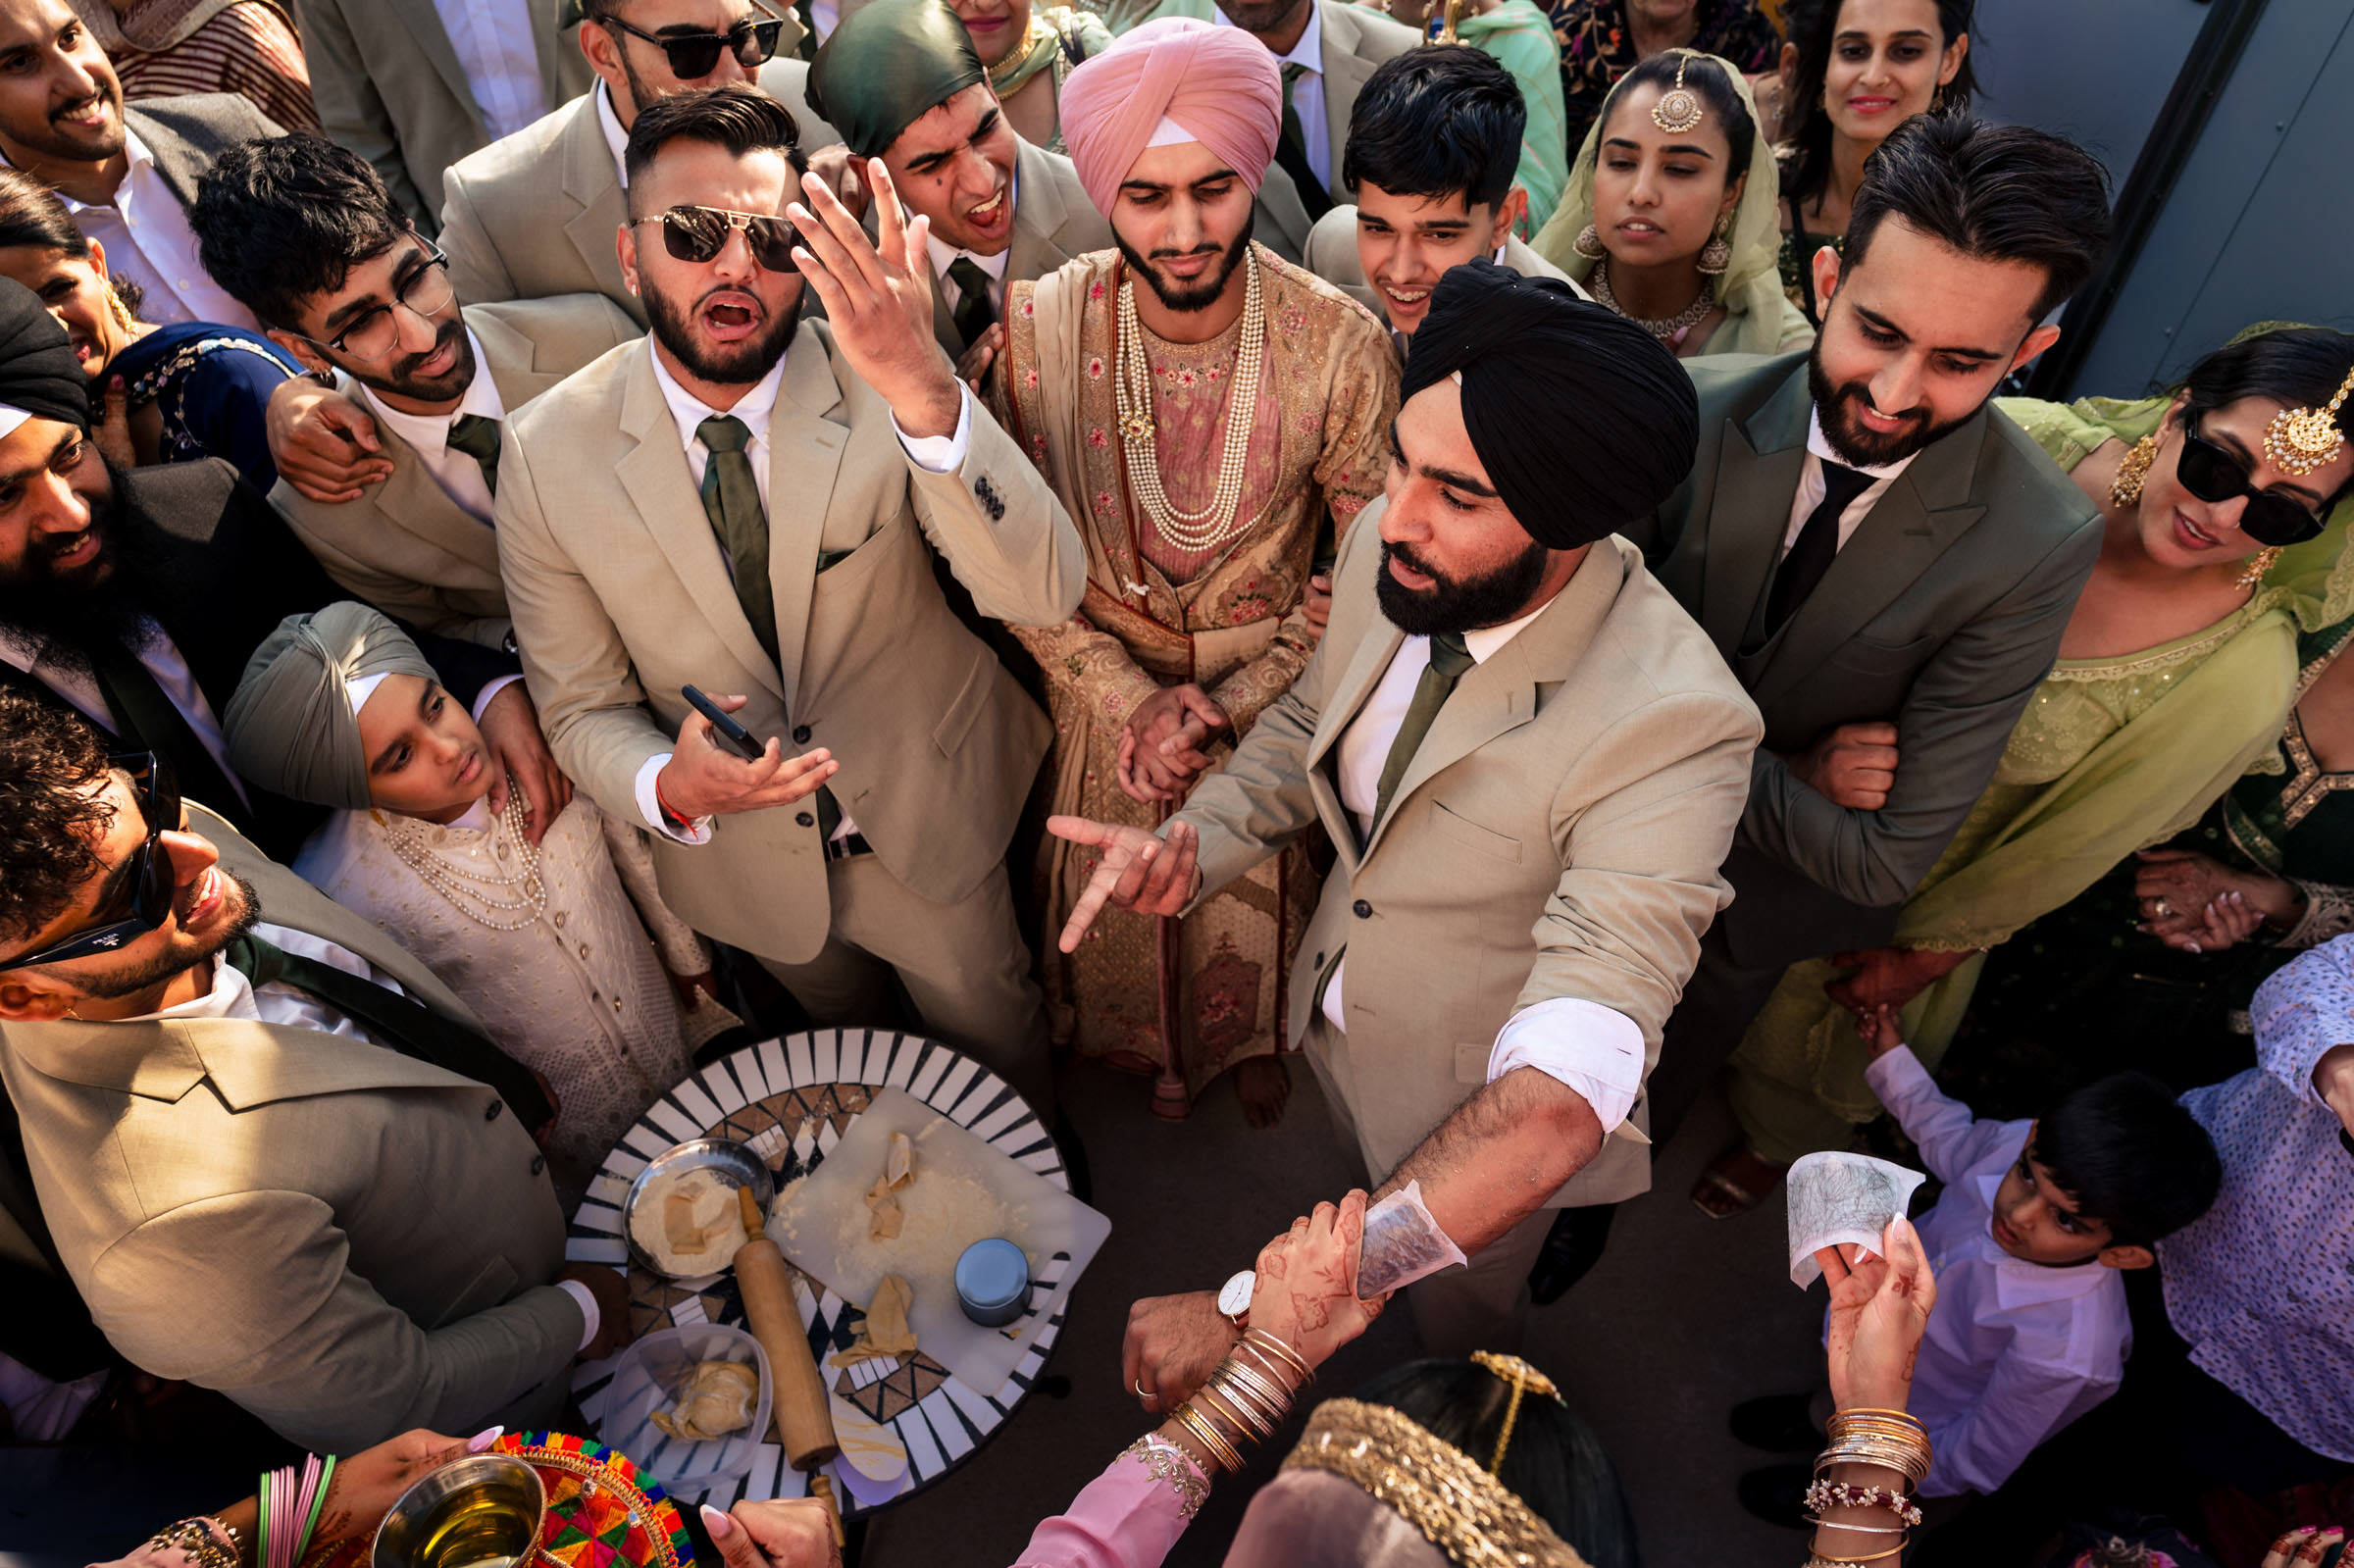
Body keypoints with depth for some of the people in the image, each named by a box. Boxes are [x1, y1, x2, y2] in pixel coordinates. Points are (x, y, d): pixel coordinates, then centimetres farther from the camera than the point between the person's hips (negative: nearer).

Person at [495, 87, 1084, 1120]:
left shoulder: (877, 385, -23)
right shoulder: (546, 453, -18)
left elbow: (1044, 593, -36)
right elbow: (583, 710, -9)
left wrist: (922, 389, -51)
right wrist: (670, 788, -32)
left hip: (931, 821, -1)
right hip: (744, 853, 2)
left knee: (992, 1035, 24)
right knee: (839, 1038, 31)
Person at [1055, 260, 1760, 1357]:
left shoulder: (1672, 728, -40)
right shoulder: (1382, 546, -20)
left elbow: (1555, 1105, -46)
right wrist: (1194, 845, -19)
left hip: (1488, 1107, -5)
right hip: (1334, 1016, 6)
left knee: (1459, 1332, 26)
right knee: (1374, 1203, 36)